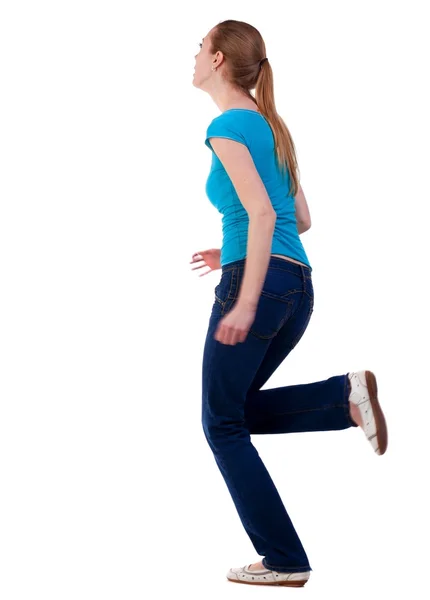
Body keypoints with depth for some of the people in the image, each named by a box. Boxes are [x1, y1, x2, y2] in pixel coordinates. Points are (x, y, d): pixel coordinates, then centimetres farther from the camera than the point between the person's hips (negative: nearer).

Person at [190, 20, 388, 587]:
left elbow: (262, 214, -20)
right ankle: (345, 395, -1)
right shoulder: (270, 124, 18)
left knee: (223, 423, 4)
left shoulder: (227, 126, -8)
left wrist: (245, 303, -24)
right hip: (298, 286, 9)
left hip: (258, 282, -9)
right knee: (239, 408, 20)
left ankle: (284, 561, 6)